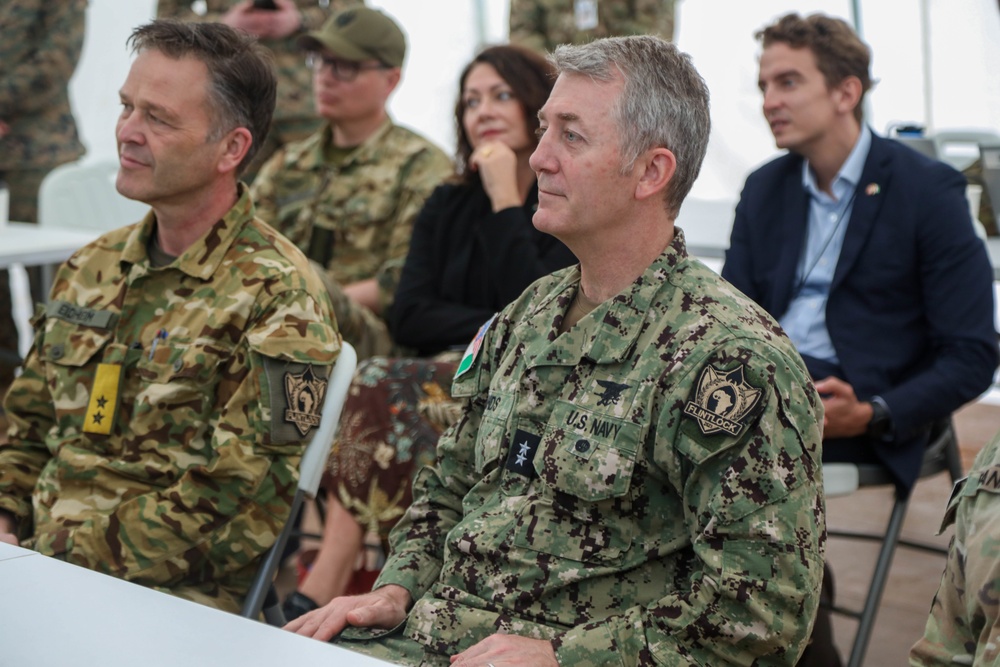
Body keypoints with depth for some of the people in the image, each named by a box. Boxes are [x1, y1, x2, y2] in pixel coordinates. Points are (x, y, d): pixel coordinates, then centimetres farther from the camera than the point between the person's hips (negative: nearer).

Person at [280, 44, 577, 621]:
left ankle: (324, 587, -34)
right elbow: (408, 316, 6)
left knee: (383, 389, -30)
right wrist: (494, 327, -10)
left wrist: (505, 200, -10)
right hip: (458, 373, 5)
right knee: (381, 387, -30)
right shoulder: (448, 207, 19)